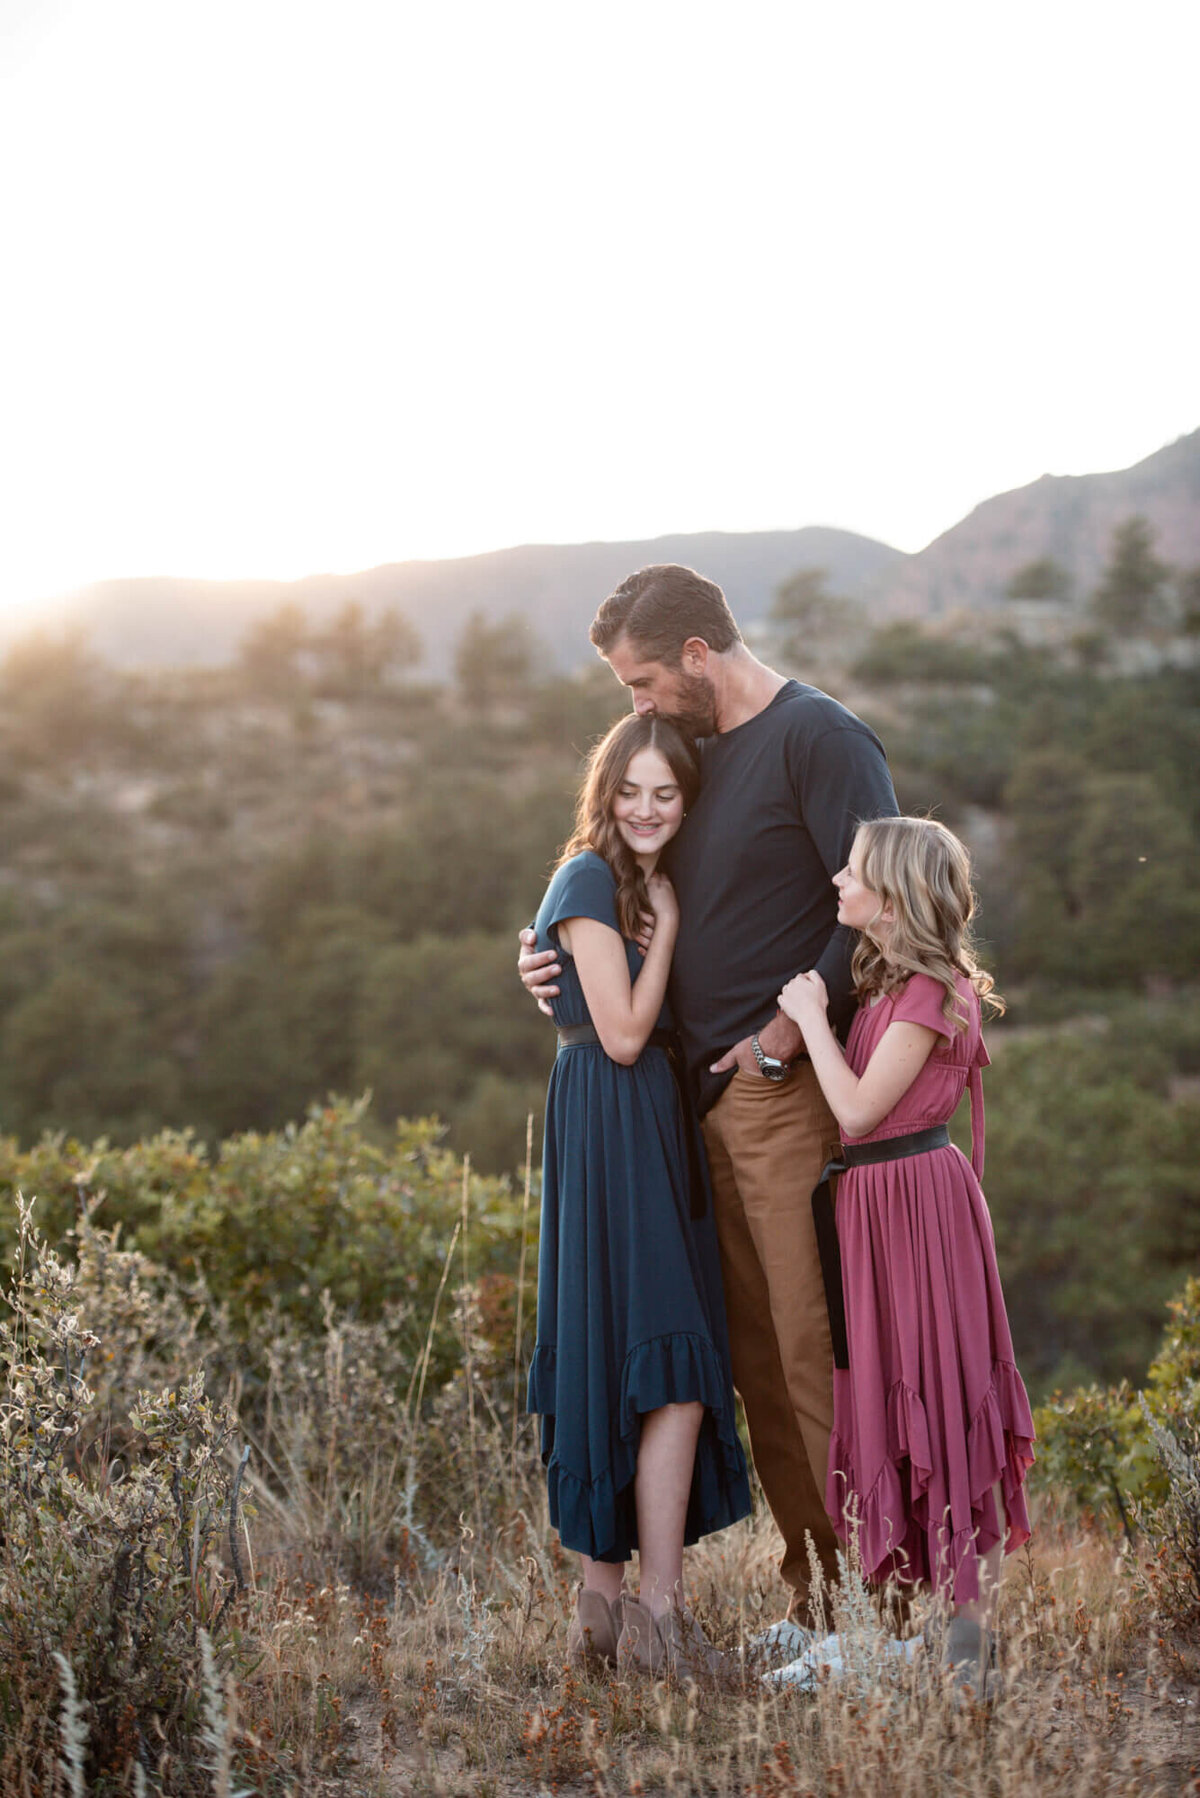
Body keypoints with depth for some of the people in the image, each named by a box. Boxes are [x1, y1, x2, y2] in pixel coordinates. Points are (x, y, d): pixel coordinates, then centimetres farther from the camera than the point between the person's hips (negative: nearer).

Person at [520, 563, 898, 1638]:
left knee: (816, 1347, -8)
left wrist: (781, 1037, -14)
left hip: (793, 1093, -8)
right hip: (711, 1098, 8)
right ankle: (810, 1594, 15)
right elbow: (673, 915, 27)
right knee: (756, 1355, 8)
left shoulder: (819, 736, -6)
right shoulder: (698, 752, 19)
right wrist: (560, 962, 11)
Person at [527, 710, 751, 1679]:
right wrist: (668, 923, -7)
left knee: (620, 1370, 9)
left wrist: (666, 916, 8)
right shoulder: (589, 880, -9)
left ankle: (603, 1602, 15)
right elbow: (623, 1032, -14)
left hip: (651, 1132, 9)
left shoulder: (639, 886, 18)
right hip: (609, 1134, -9)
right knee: (673, 1369, -12)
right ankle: (658, 1617, -9)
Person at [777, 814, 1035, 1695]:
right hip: (875, 1198, 9)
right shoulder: (885, 979, 9)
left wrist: (810, 1016, -12)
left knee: (937, 1395, -3)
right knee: (894, 1392, 15)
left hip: (916, 1195, -9)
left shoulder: (927, 992, -18)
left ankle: (969, 1638, 5)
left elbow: (859, 1107, -21)